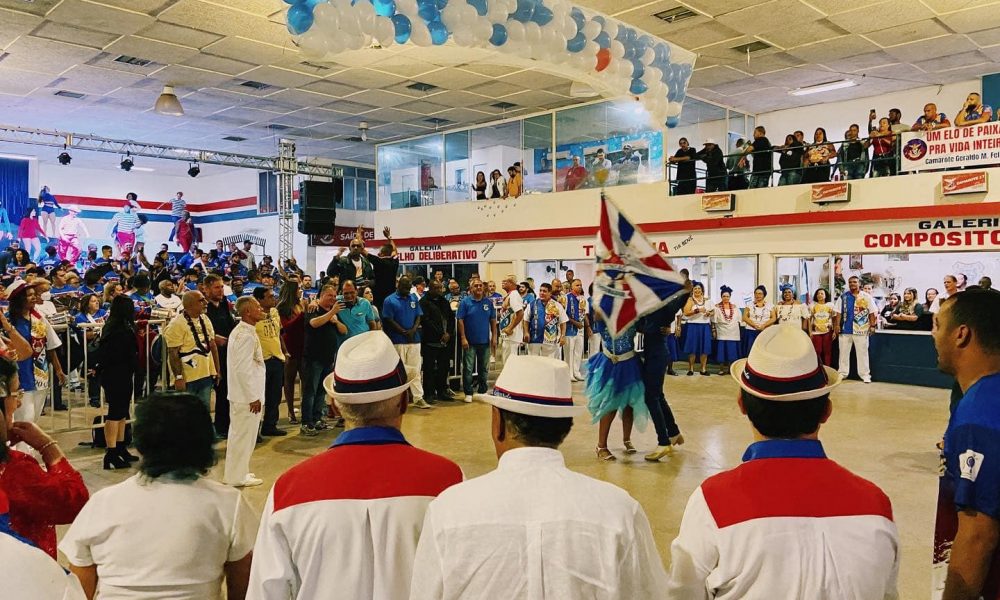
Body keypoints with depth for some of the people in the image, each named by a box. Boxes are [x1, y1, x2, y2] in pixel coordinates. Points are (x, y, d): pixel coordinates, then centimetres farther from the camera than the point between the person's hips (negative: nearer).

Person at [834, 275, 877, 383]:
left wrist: (872, 326, -3)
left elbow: (872, 312, 3)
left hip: (861, 329, -2)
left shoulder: (866, 297, 3)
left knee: (862, 352, 2)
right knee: (844, 352, 8)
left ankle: (865, 374, 8)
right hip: (845, 329, 2)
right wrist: (837, 325, -3)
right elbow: (838, 312, 5)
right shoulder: (843, 296, 6)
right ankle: (842, 373, 17)